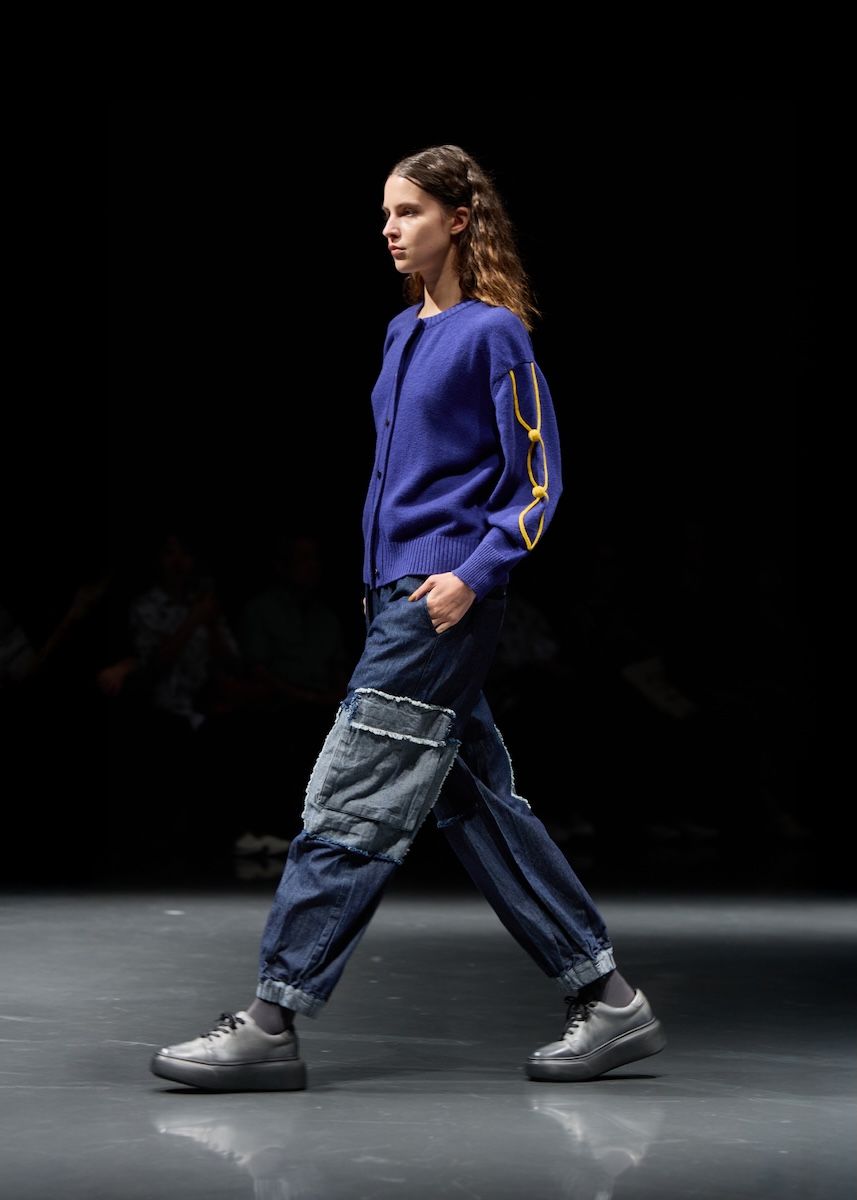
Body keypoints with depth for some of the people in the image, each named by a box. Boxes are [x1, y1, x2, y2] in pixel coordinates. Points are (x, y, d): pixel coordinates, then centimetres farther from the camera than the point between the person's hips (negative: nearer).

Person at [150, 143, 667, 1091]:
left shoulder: (493, 332, -9)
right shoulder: (403, 333, 15)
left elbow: (537, 482, -10)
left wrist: (474, 574, -19)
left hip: (446, 603, -9)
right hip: (396, 597, 9)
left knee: (352, 803, -8)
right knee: (477, 804, 10)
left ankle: (270, 1025, -3)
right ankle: (608, 1002, 16)